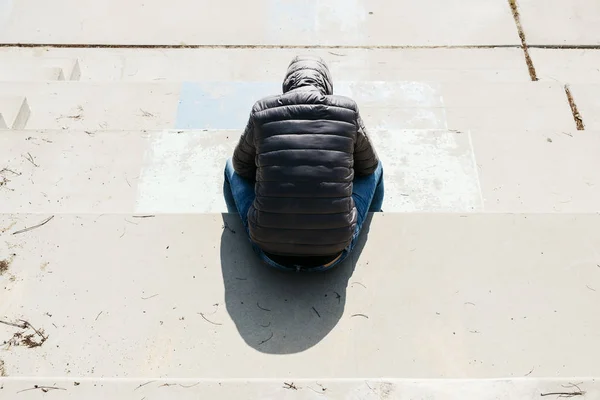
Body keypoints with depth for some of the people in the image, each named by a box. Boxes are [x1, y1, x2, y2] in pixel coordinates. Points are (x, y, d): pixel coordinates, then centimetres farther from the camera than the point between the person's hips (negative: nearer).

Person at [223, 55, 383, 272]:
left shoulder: (262, 112, -4)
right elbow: (367, 166, 14)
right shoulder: (347, 111, -4)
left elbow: (242, 166, 14)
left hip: (271, 252, 1)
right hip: (332, 252, 0)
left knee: (232, 167, 25)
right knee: (375, 169, 24)